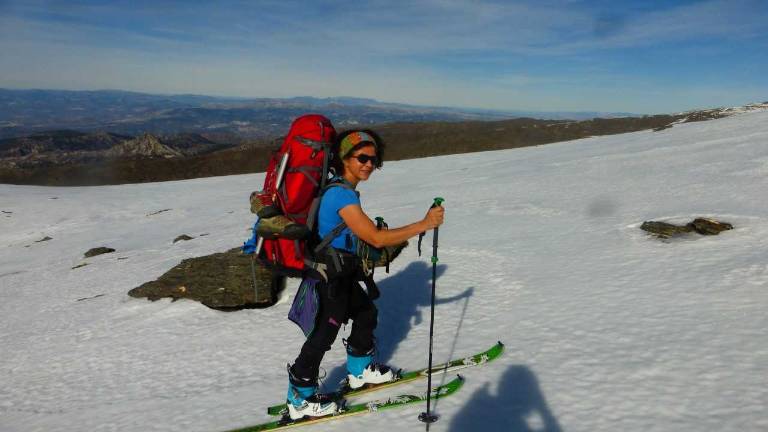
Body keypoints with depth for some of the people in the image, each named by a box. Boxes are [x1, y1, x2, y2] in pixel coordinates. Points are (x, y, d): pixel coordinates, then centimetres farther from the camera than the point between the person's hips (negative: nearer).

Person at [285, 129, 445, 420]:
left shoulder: (343, 189, 6)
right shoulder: (341, 194, -25)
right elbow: (376, 238, -29)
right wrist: (425, 224, -25)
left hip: (342, 274, 10)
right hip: (330, 277, -10)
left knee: (366, 313, 22)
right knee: (324, 333, 3)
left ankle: (360, 370, 43)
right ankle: (300, 399, 21)